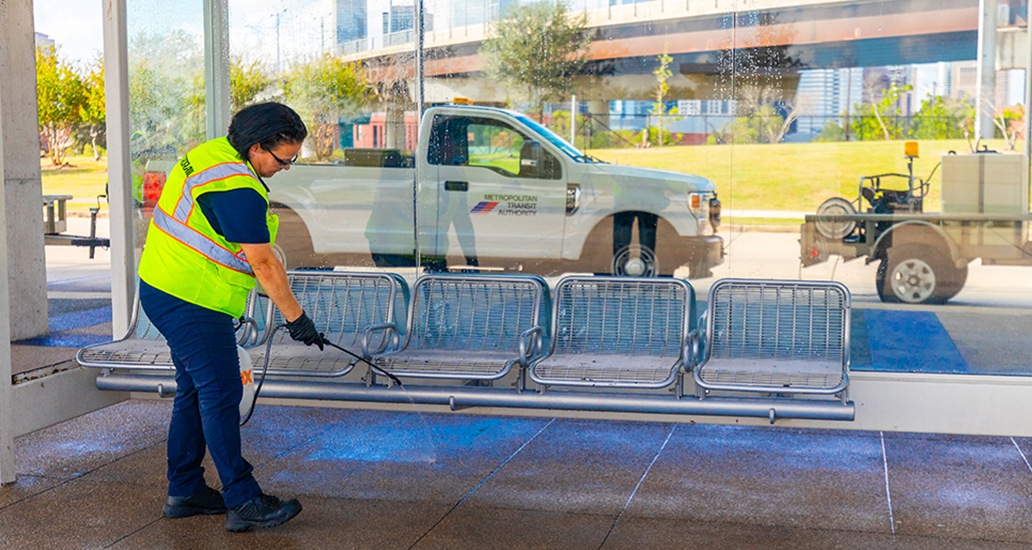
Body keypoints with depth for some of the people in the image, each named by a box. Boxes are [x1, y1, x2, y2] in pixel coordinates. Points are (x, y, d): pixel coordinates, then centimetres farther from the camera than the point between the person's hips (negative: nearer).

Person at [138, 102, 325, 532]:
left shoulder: (210, 153, 8)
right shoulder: (237, 189, -24)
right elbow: (263, 264, -21)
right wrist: (296, 318, -13)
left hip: (163, 288, 11)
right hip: (193, 303, -11)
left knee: (194, 391, 16)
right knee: (221, 394, -7)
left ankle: (184, 491, 24)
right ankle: (243, 503, -2)